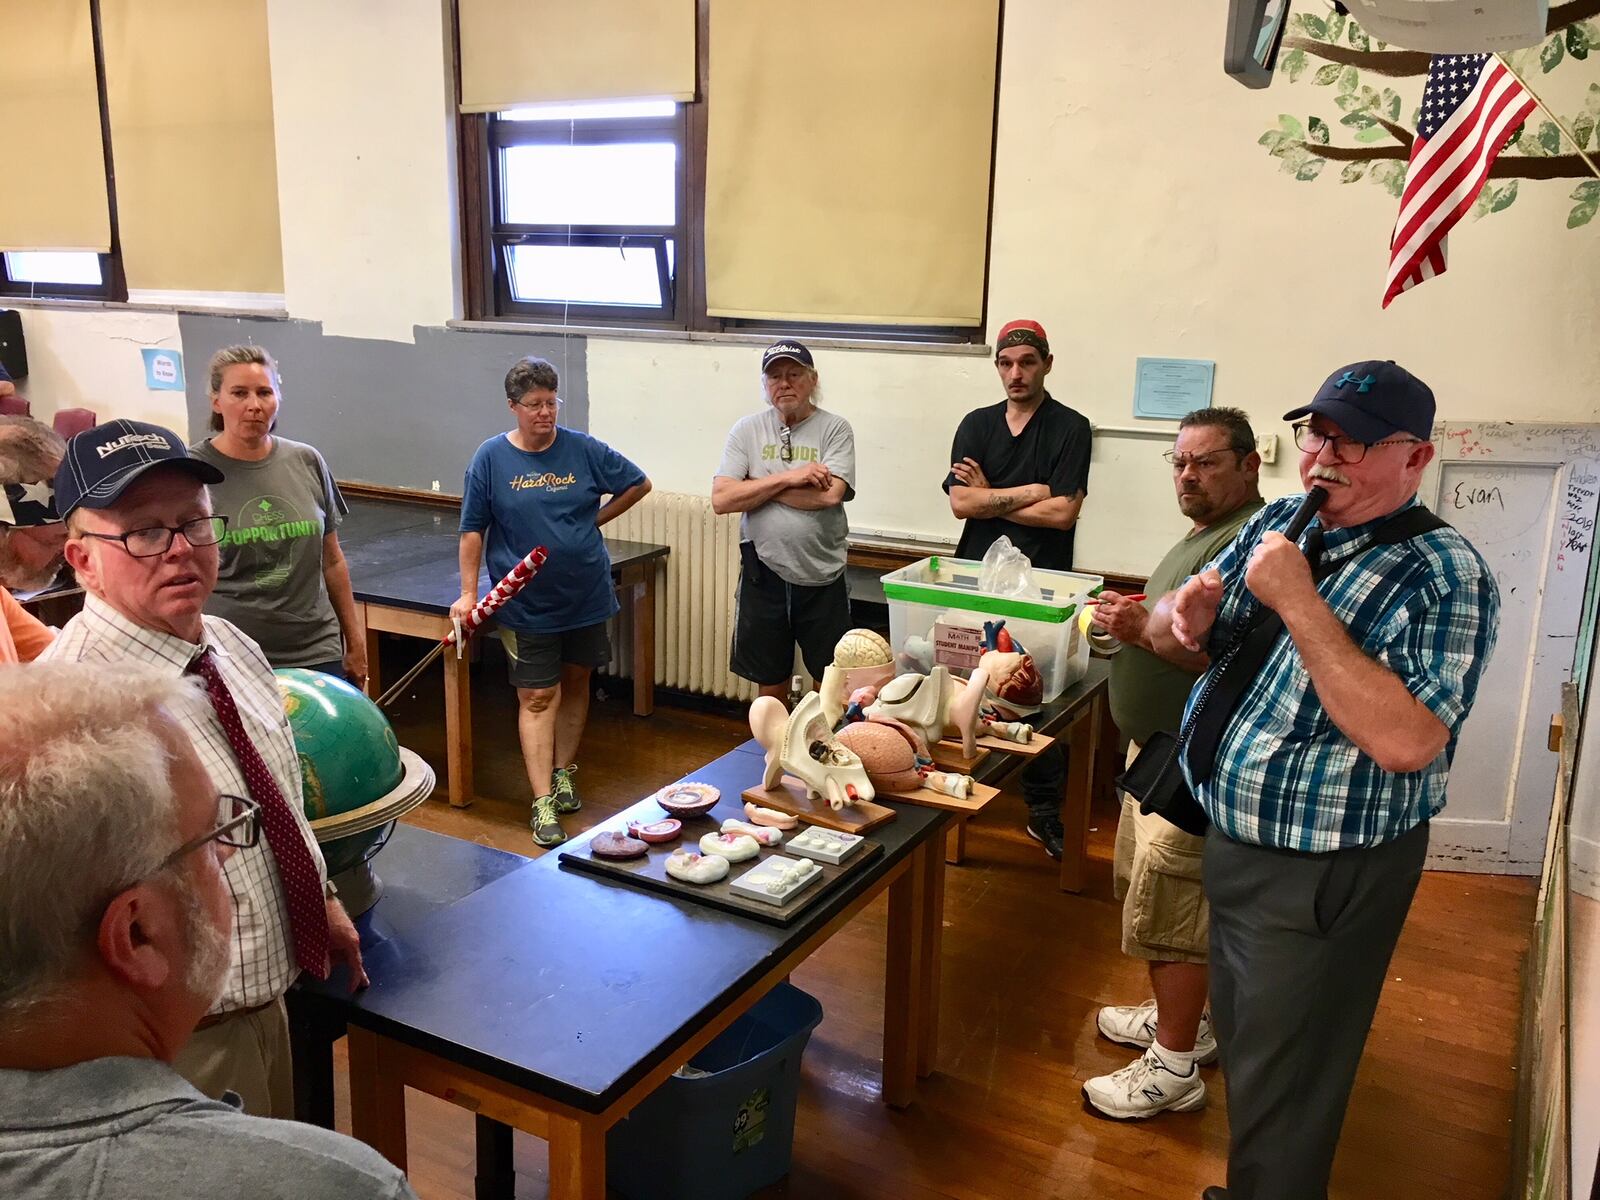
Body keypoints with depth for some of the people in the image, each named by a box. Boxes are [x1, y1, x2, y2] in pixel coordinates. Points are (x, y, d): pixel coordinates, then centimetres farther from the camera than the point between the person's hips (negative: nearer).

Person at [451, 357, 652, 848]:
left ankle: (563, 773, 33)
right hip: (527, 603, -2)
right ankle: (544, 804, -1)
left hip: (586, 598, 3)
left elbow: (639, 484, 8)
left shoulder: (583, 450, -4)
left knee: (575, 684, 15)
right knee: (537, 698, -2)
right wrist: (468, 594, -7)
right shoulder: (491, 458, -6)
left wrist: (593, 520, 1)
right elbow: (473, 530, -2)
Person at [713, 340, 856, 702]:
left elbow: (830, 495, -21)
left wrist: (754, 487, -12)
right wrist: (788, 477, -17)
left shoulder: (835, 429, -5)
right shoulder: (747, 429, 1)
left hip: (823, 577, -1)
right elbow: (721, 499, -10)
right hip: (764, 574, 2)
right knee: (771, 684, 17)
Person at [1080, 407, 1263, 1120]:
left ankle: (1174, 1067, 12)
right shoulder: (1206, 532, 14)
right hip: (1162, 746, 11)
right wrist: (1131, 622, 9)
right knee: (1147, 889, 21)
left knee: (1167, 908, -2)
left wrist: (1148, 631, -32)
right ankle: (1183, 1019, 38)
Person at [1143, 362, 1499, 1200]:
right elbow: (1170, 635, 7)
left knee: (1279, 1094, 9)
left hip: (1326, 877, -7)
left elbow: (1404, 740, -32)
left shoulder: (1444, 575, -19)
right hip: (1231, 843, 7)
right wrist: (1186, 617, -17)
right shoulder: (1276, 523, 1)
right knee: (1240, 1043, 26)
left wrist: (1298, 602, -31)